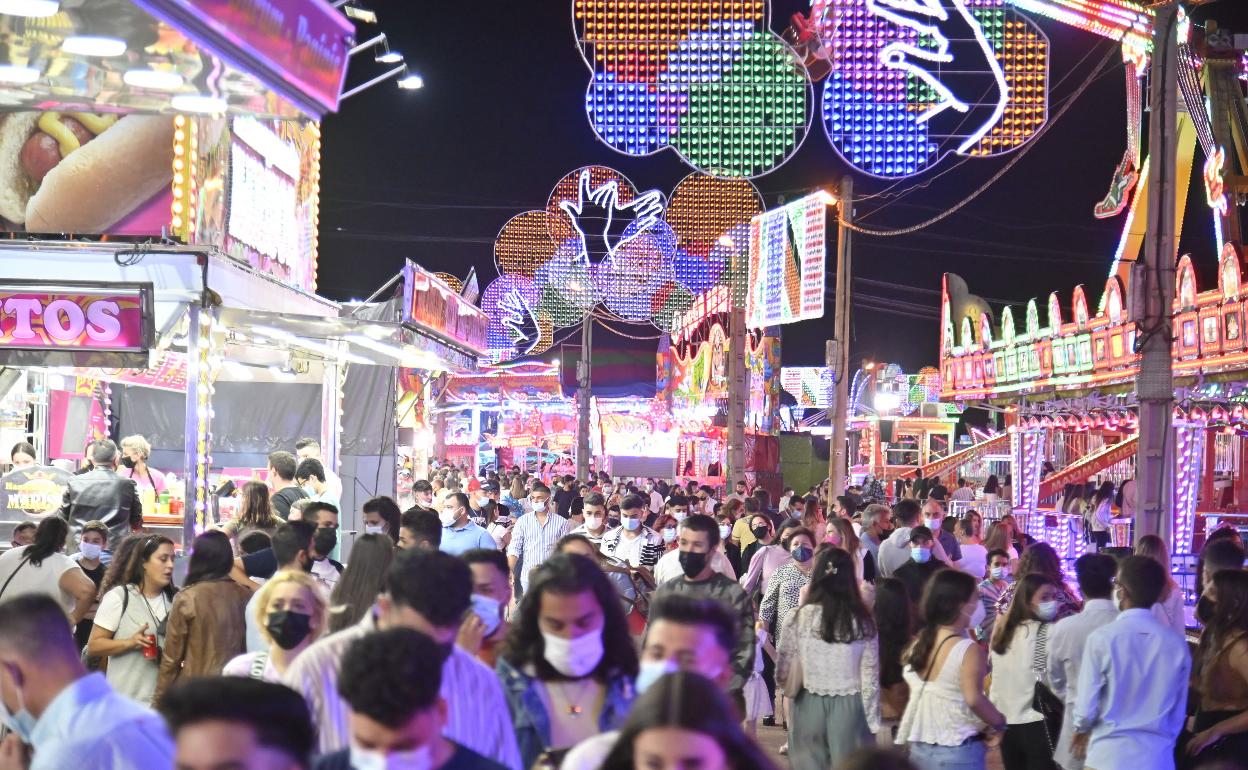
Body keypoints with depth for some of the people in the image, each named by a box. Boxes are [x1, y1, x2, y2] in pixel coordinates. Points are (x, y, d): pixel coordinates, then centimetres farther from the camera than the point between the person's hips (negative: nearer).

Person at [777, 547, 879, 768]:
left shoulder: (800, 616, -8)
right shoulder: (863, 621, -6)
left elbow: (782, 670, -2)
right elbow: (870, 675, -3)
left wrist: (789, 683, 20)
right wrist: (872, 721, 6)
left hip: (808, 705, 0)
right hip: (849, 706, 0)